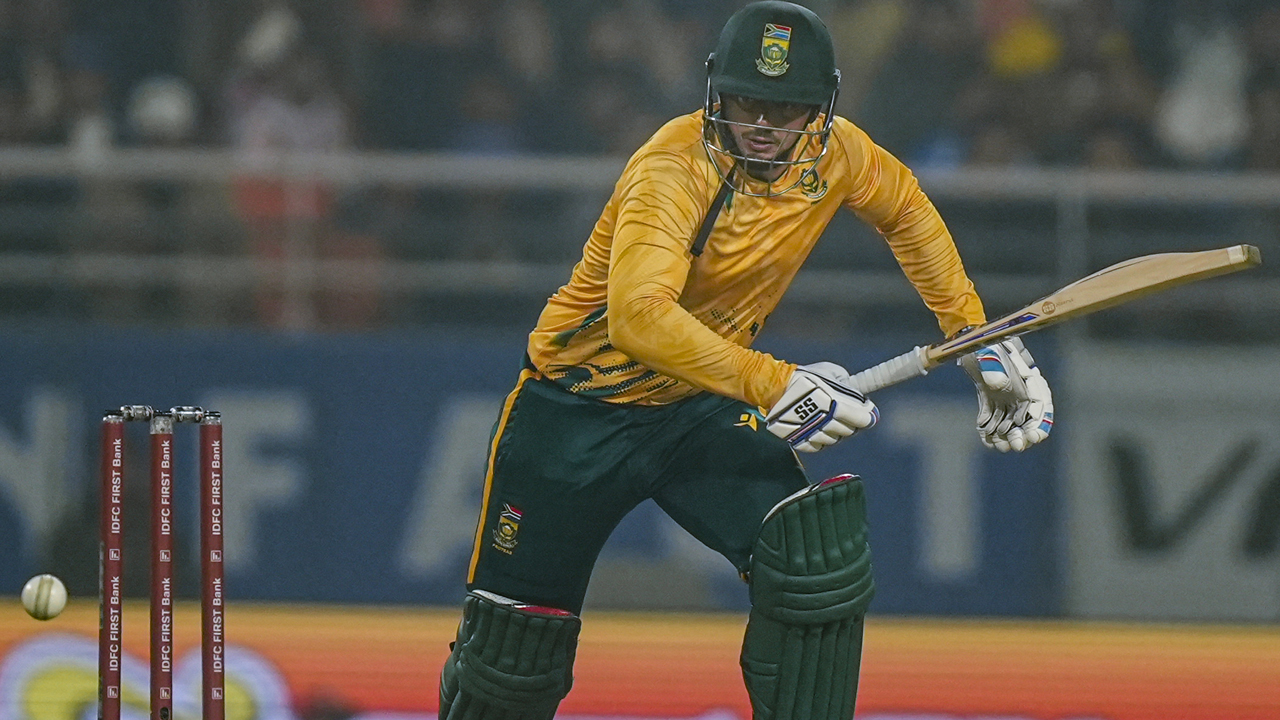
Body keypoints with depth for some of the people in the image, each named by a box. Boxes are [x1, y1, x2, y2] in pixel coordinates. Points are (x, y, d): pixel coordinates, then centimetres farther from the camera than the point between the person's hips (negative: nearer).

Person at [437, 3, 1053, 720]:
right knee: (516, 650, 0)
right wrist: (774, 385, -49)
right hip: (579, 410, -4)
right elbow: (638, 315, -43)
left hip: (705, 406, 4)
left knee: (819, 553, -22)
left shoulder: (834, 154, -10)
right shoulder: (676, 166, -28)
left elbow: (907, 210, 14)